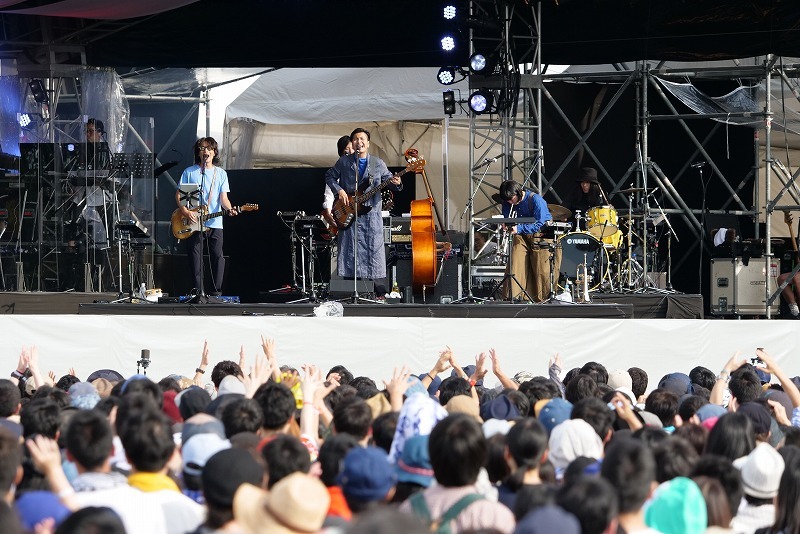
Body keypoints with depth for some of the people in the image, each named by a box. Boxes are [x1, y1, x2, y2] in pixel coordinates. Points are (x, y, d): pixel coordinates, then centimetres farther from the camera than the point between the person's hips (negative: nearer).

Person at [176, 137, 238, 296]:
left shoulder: (221, 174, 11)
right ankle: (198, 292, 3)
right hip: (193, 223, -1)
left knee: (218, 257, -5)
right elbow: (178, 195, 6)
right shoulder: (189, 172, 7)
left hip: (215, 223, 1)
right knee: (195, 258, -2)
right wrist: (185, 212, -10)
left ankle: (216, 292, 2)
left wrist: (229, 209, -15)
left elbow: (223, 198, 7)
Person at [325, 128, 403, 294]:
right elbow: (330, 176, 14)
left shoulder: (378, 163, 5)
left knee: (374, 249, -2)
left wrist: (395, 183, -15)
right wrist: (339, 190, -2)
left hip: (371, 214, 0)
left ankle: (379, 291, 1)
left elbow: (387, 178, 7)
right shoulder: (344, 162, 5)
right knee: (350, 252, 2)